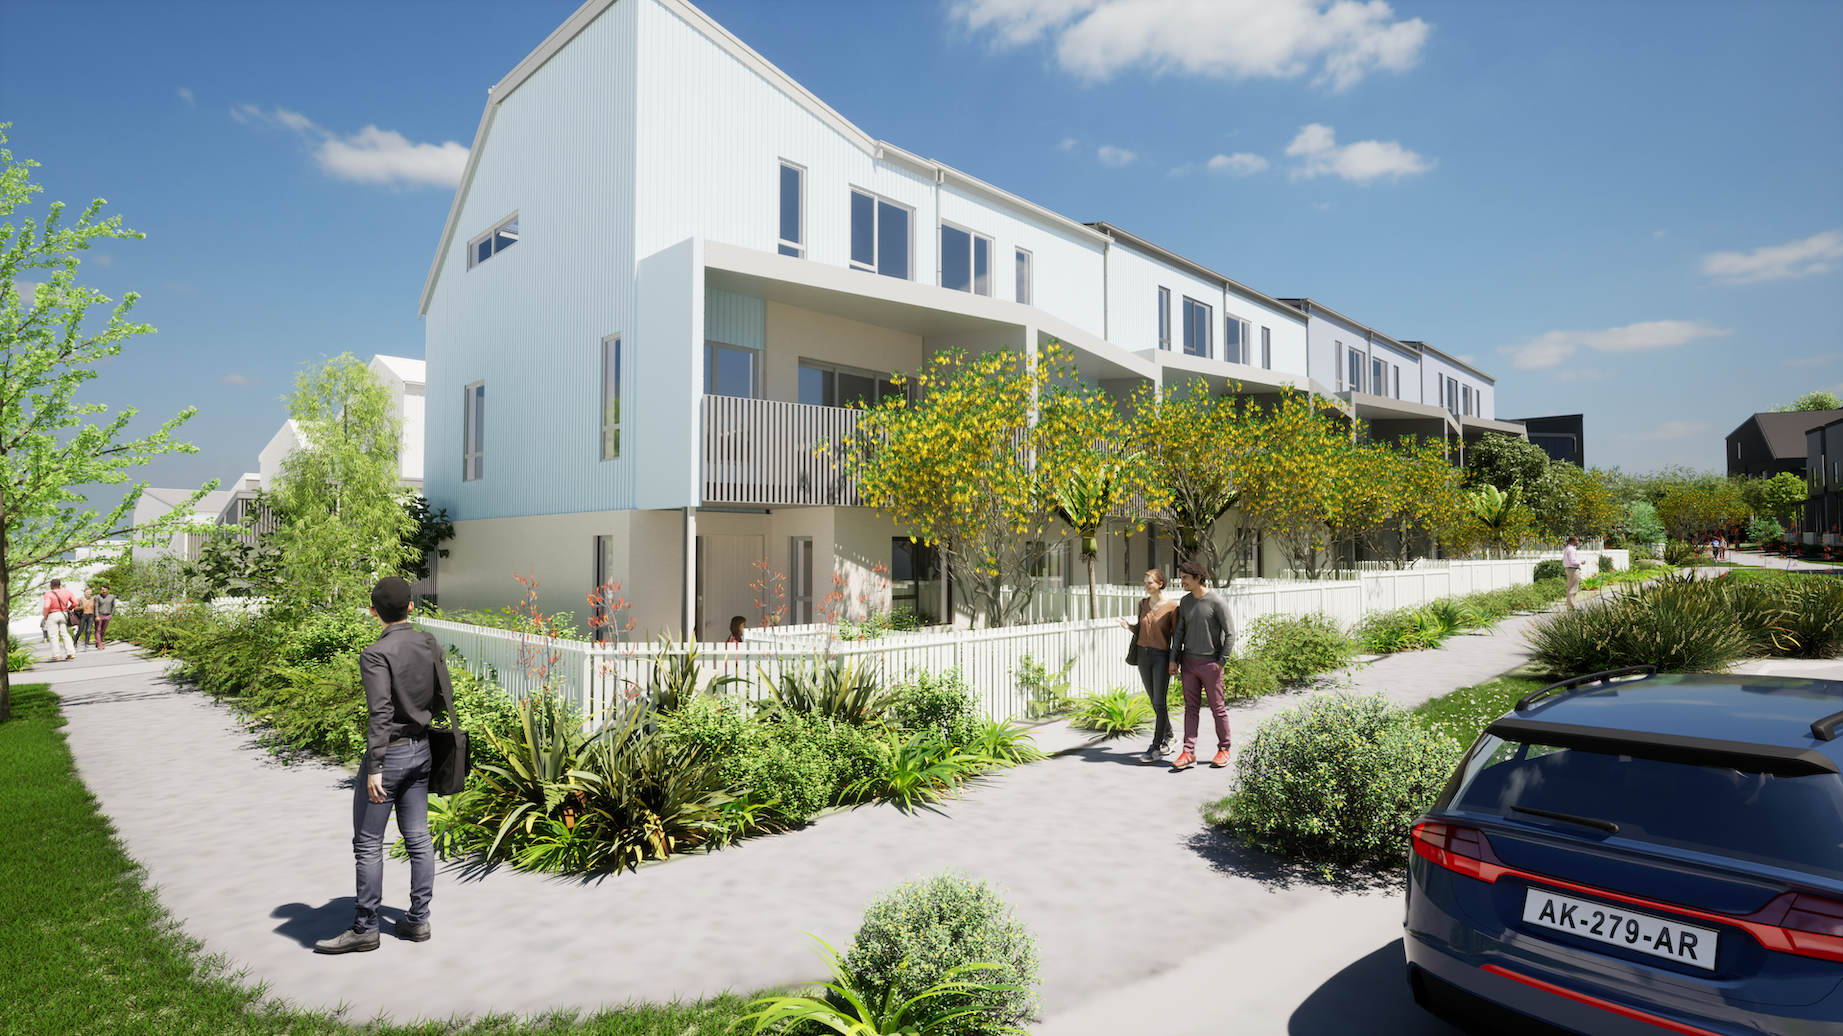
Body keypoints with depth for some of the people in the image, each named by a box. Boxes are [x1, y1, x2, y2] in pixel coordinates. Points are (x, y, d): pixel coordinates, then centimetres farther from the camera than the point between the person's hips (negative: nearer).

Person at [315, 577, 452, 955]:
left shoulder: (376, 654, -17)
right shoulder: (429, 644, 3)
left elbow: (380, 713, -22)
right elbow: (445, 697, 10)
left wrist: (374, 769, -19)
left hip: (389, 753, -7)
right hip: (420, 751, 7)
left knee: (368, 843, 5)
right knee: (417, 838, 13)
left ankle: (365, 929, 14)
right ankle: (418, 920, 21)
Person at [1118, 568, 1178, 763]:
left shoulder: (1171, 606, -10)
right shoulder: (1143, 603, 6)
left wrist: (1175, 661, -11)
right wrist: (1129, 626, -5)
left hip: (1161, 656, -5)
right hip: (1143, 654, 5)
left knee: (1159, 703, -6)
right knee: (1155, 701, 13)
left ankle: (1156, 748, 0)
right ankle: (1168, 736, 32)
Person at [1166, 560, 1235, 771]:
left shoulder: (1217, 602, -11)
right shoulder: (1184, 602, 6)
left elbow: (1230, 633, -9)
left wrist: (1221, 662, -11)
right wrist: (1173, 659, 5)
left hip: (1210, 663, -5)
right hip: (1189, 661, 5)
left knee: (1217, 708, 5)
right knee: (1191, 708, 4)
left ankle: (1223, 749, 21)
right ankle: (1188, 753, 5)